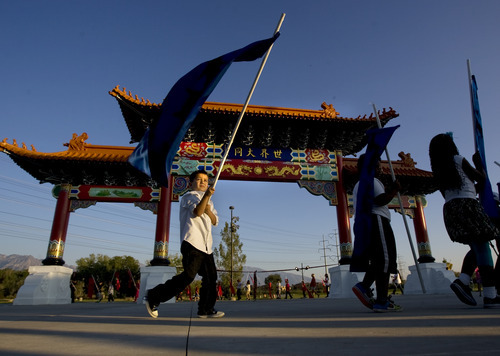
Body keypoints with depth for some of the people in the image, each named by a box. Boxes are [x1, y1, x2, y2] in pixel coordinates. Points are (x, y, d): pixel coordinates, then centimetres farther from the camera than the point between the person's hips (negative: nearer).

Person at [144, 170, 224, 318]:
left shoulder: (208, 200, 26)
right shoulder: (189, 196, 1)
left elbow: (215, 221, 18)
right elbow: (197, 212, -19)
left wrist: (209, 211, -3)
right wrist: (207, 195, -31)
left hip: (206, 246, 8)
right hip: (192, 243, -8)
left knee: (211, 277, 7)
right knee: (188, 275, -15)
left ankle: (206, 309, 19)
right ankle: (154, 297, -4)